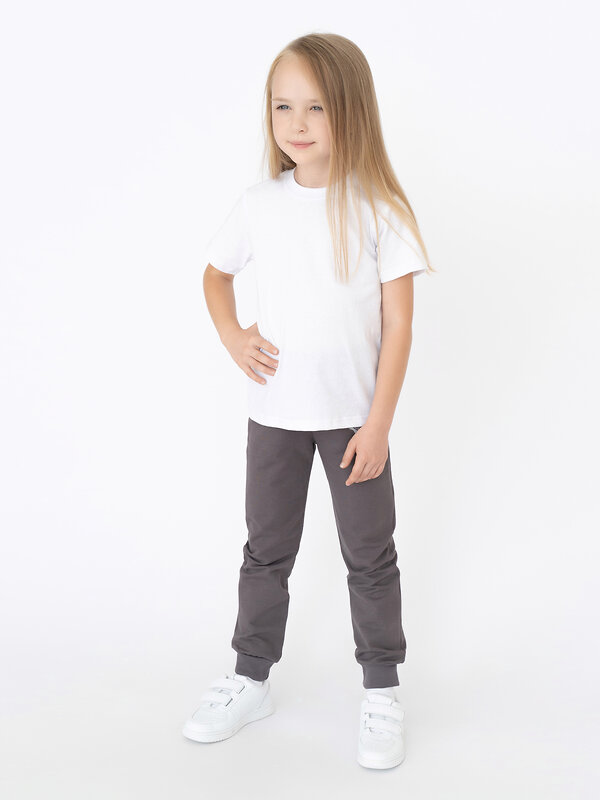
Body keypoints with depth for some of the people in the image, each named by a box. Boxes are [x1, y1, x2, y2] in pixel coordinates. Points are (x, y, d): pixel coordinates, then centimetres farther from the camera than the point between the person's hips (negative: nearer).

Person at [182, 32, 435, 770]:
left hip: (354, 416, -3)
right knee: (267, 549, 15)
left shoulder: (379, 208, -10)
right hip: (273, 411, 3)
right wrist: (232, 337, -4)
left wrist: (378, 423, -12)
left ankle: (381, 690, 26)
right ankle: (250, 679, 32)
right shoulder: (259, 204, -2)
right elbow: (216, 272, 16)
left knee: (370, 554, 9)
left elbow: (399, 323, -9)